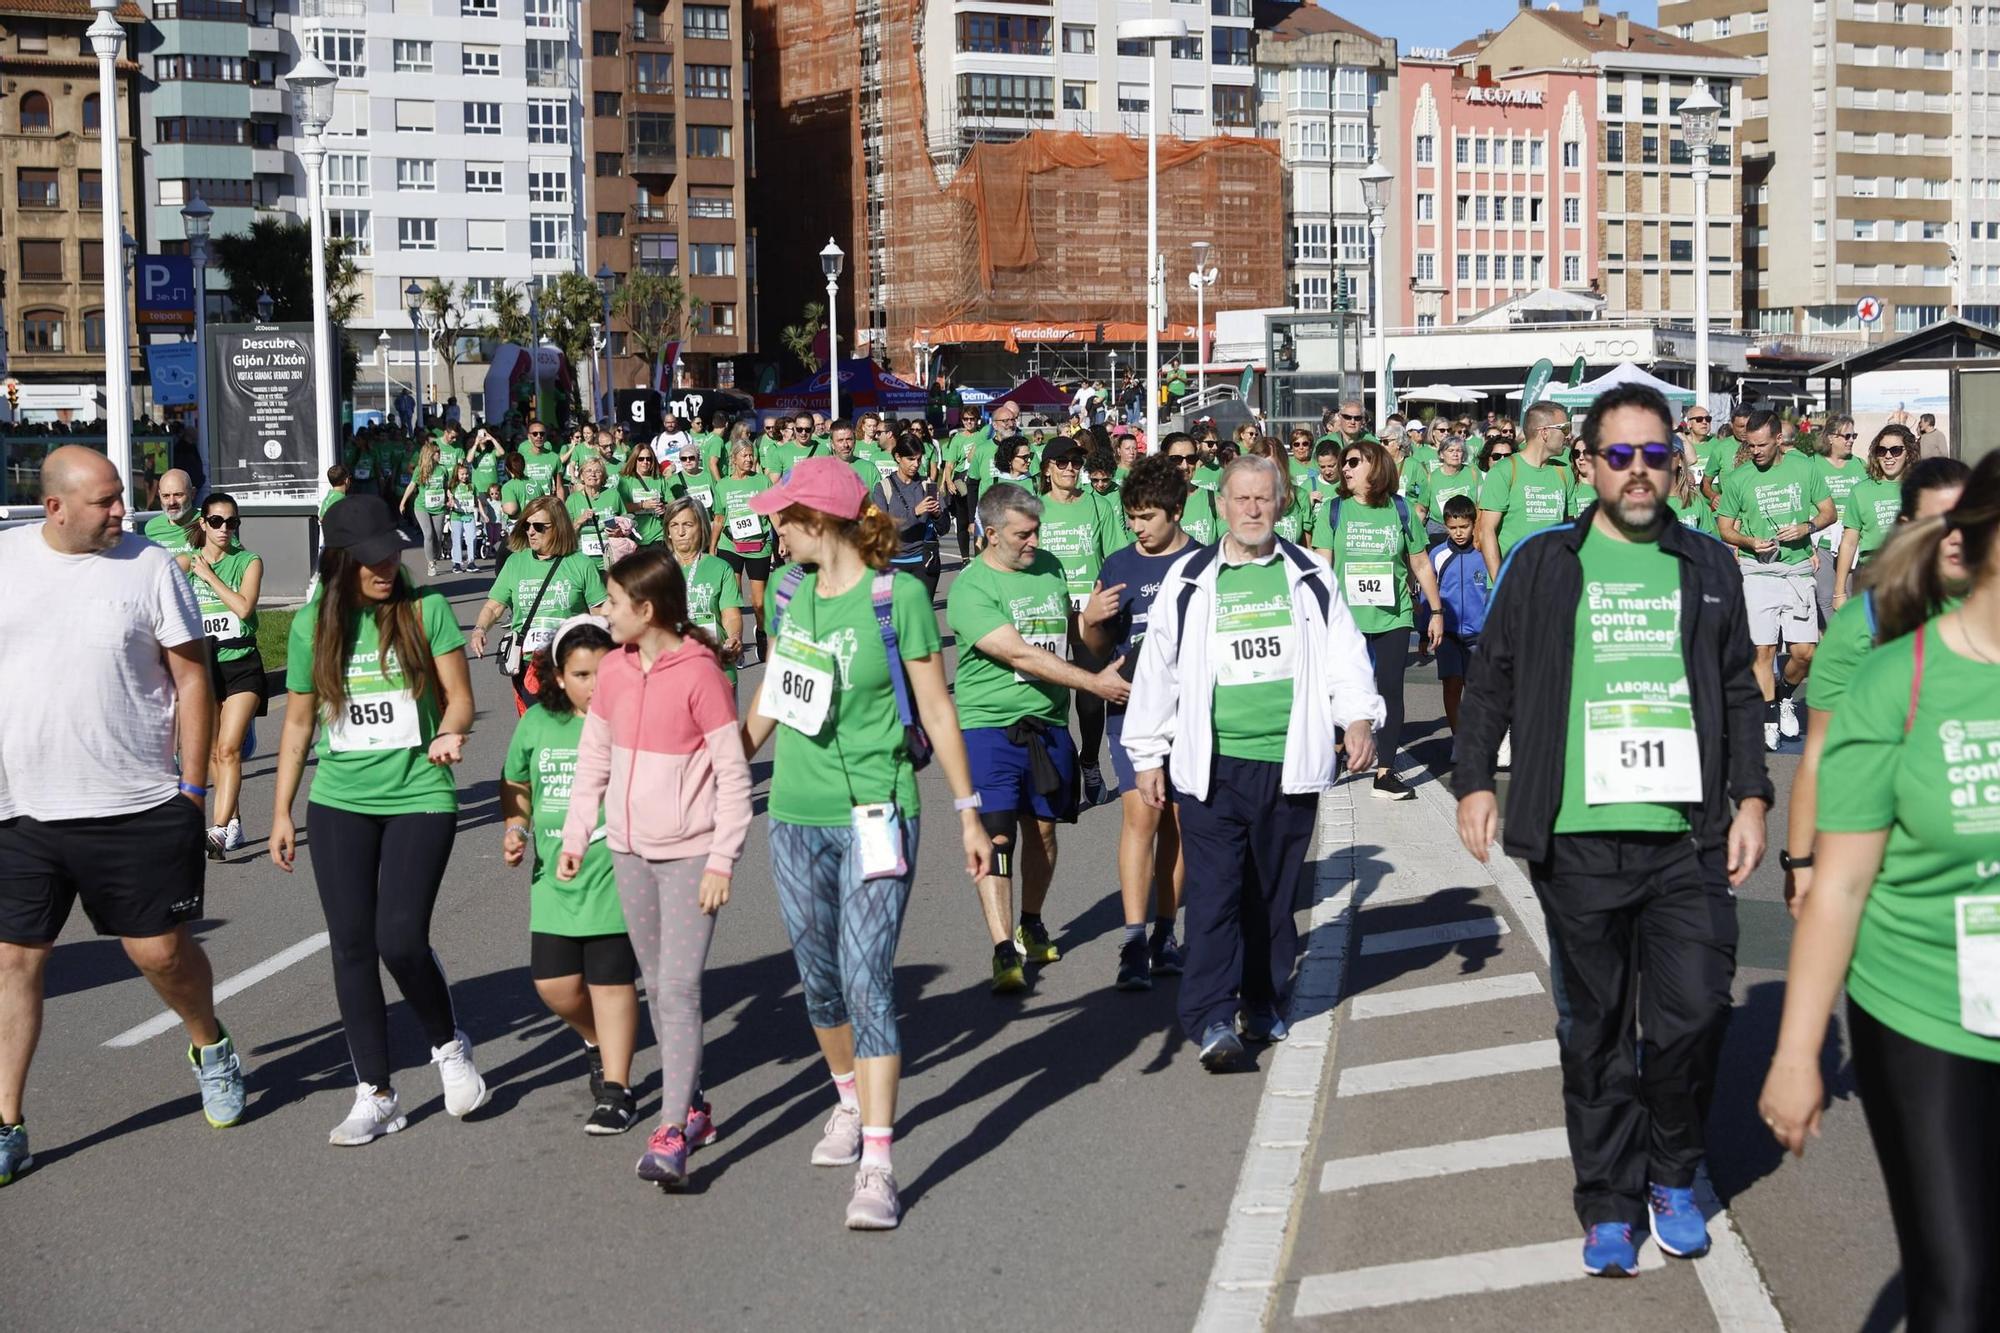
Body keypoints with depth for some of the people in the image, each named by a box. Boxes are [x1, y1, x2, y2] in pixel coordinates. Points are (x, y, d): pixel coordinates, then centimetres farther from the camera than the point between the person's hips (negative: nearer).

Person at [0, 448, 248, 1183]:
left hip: (138, 806, -2)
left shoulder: (151, 566, -4)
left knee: (159, 948, 4)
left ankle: (211, 1047, 35)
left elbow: (191, 677, -2)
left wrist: (192, 786, -4)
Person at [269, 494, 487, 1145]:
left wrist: (449, 733, -23)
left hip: (419, 797, -3)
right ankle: (374, 1095, 14)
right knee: (352, 945, 2)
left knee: (400, 938, -13)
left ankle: (448, 1046, 17)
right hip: (338, 804, 3)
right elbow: (297, 724, 11)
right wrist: (281, 812, 11)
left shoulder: (426, 610, -3)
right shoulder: (312, 625, 4)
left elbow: (459, 696, -1)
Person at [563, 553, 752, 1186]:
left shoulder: (700, 673, -14)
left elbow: (733, 774, -12)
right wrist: (576, 835, 11)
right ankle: (693, 1108, 25)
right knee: (657, 988, 13)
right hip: (630, 850, 7)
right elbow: (594, 757, 14)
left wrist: (722, 860, -14)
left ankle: (671, 1135, -13)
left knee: (678, 989, -12)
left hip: (690, 854, -7)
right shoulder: (614, 669, 5)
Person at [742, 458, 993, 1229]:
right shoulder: (792, 592, 5)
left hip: (874, 816, -6)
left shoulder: (897, 598, -11)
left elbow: (937, 710, -6)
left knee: (866, 980, -12)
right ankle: (850, 1101, 40)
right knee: (818, 981, 15)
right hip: (796, 816, 6)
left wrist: (969, 811, -4)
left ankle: (877, 1166, -10)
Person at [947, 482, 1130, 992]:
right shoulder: (970, 589, -13)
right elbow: (1021, 654, -20)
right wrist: (1094, 682, -20)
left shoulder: (1050, 568, 8)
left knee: (1043, 827, 14)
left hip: (1048, 724, 6)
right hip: (989, 725, -6)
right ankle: (1004, 953, -13)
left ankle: (1031, 926, 33)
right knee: (996, 836, -12)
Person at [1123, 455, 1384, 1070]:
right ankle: (1211, 1018, -8)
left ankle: (1263, 1002, 25)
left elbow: (1343, 650, 7)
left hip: (1290, 763, 2)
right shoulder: (1189, 579, 5)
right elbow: (1157, 667, 7)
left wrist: (1359, 716, -10)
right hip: (1211, 765, -2)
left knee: (1275, 892, 11)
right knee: (1214, 890, -8)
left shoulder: (1309, 576, 9)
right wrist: (1147, 754, 6)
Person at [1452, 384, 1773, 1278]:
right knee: (1595, 1031, 6)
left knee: (1695, 1016, -3)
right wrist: (1474, 779, 2)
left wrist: (1750, 798, 8)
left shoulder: (1710, 568, 12)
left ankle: (1673, 1176, 22)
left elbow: (1740, 694, 16)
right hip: (1578, 838, -1)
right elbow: (1490, 679, 11)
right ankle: (1609, 1204, 19)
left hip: (1689, 839, 1)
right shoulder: (1545, 564, 6)